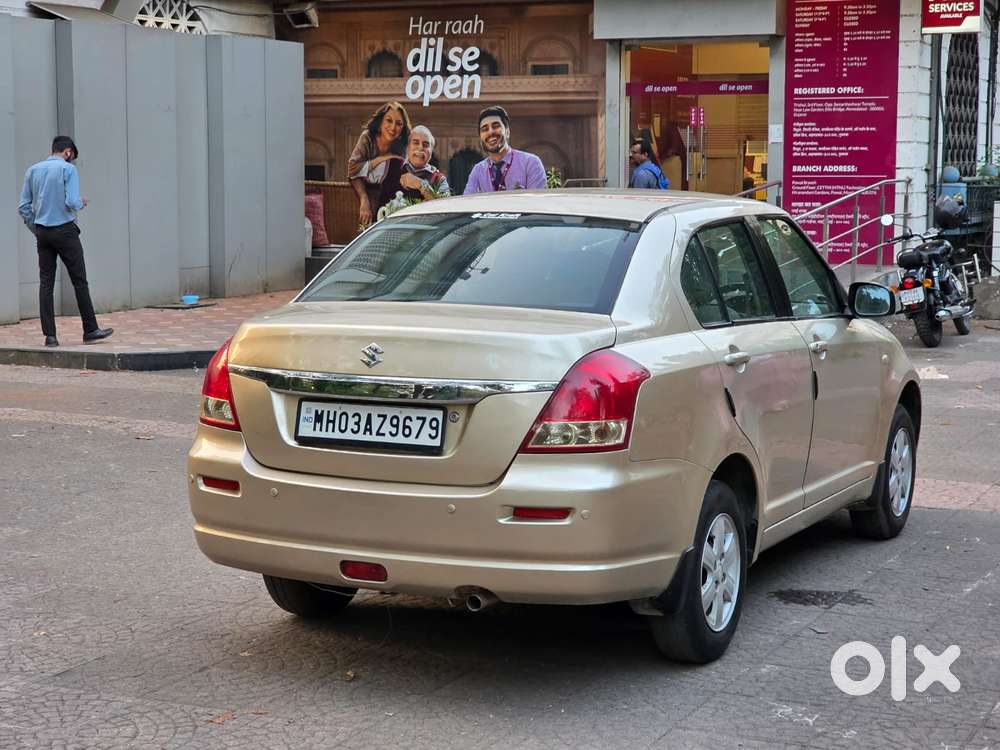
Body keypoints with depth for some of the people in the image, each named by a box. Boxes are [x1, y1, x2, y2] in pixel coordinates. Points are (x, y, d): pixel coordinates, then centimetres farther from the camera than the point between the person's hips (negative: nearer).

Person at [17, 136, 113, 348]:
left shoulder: (33, 170, 9)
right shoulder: (68, 169, -6)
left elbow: (24, 207, 6)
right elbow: (72, 202, -17)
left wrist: (35, 229, 15)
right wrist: (82, 203, 5)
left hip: (42, 233, 5)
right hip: (64, 230, -5)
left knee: (46, 283, 4)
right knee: (79, 281, 3)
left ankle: (49, 334, 0)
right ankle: (90, 329, 8)